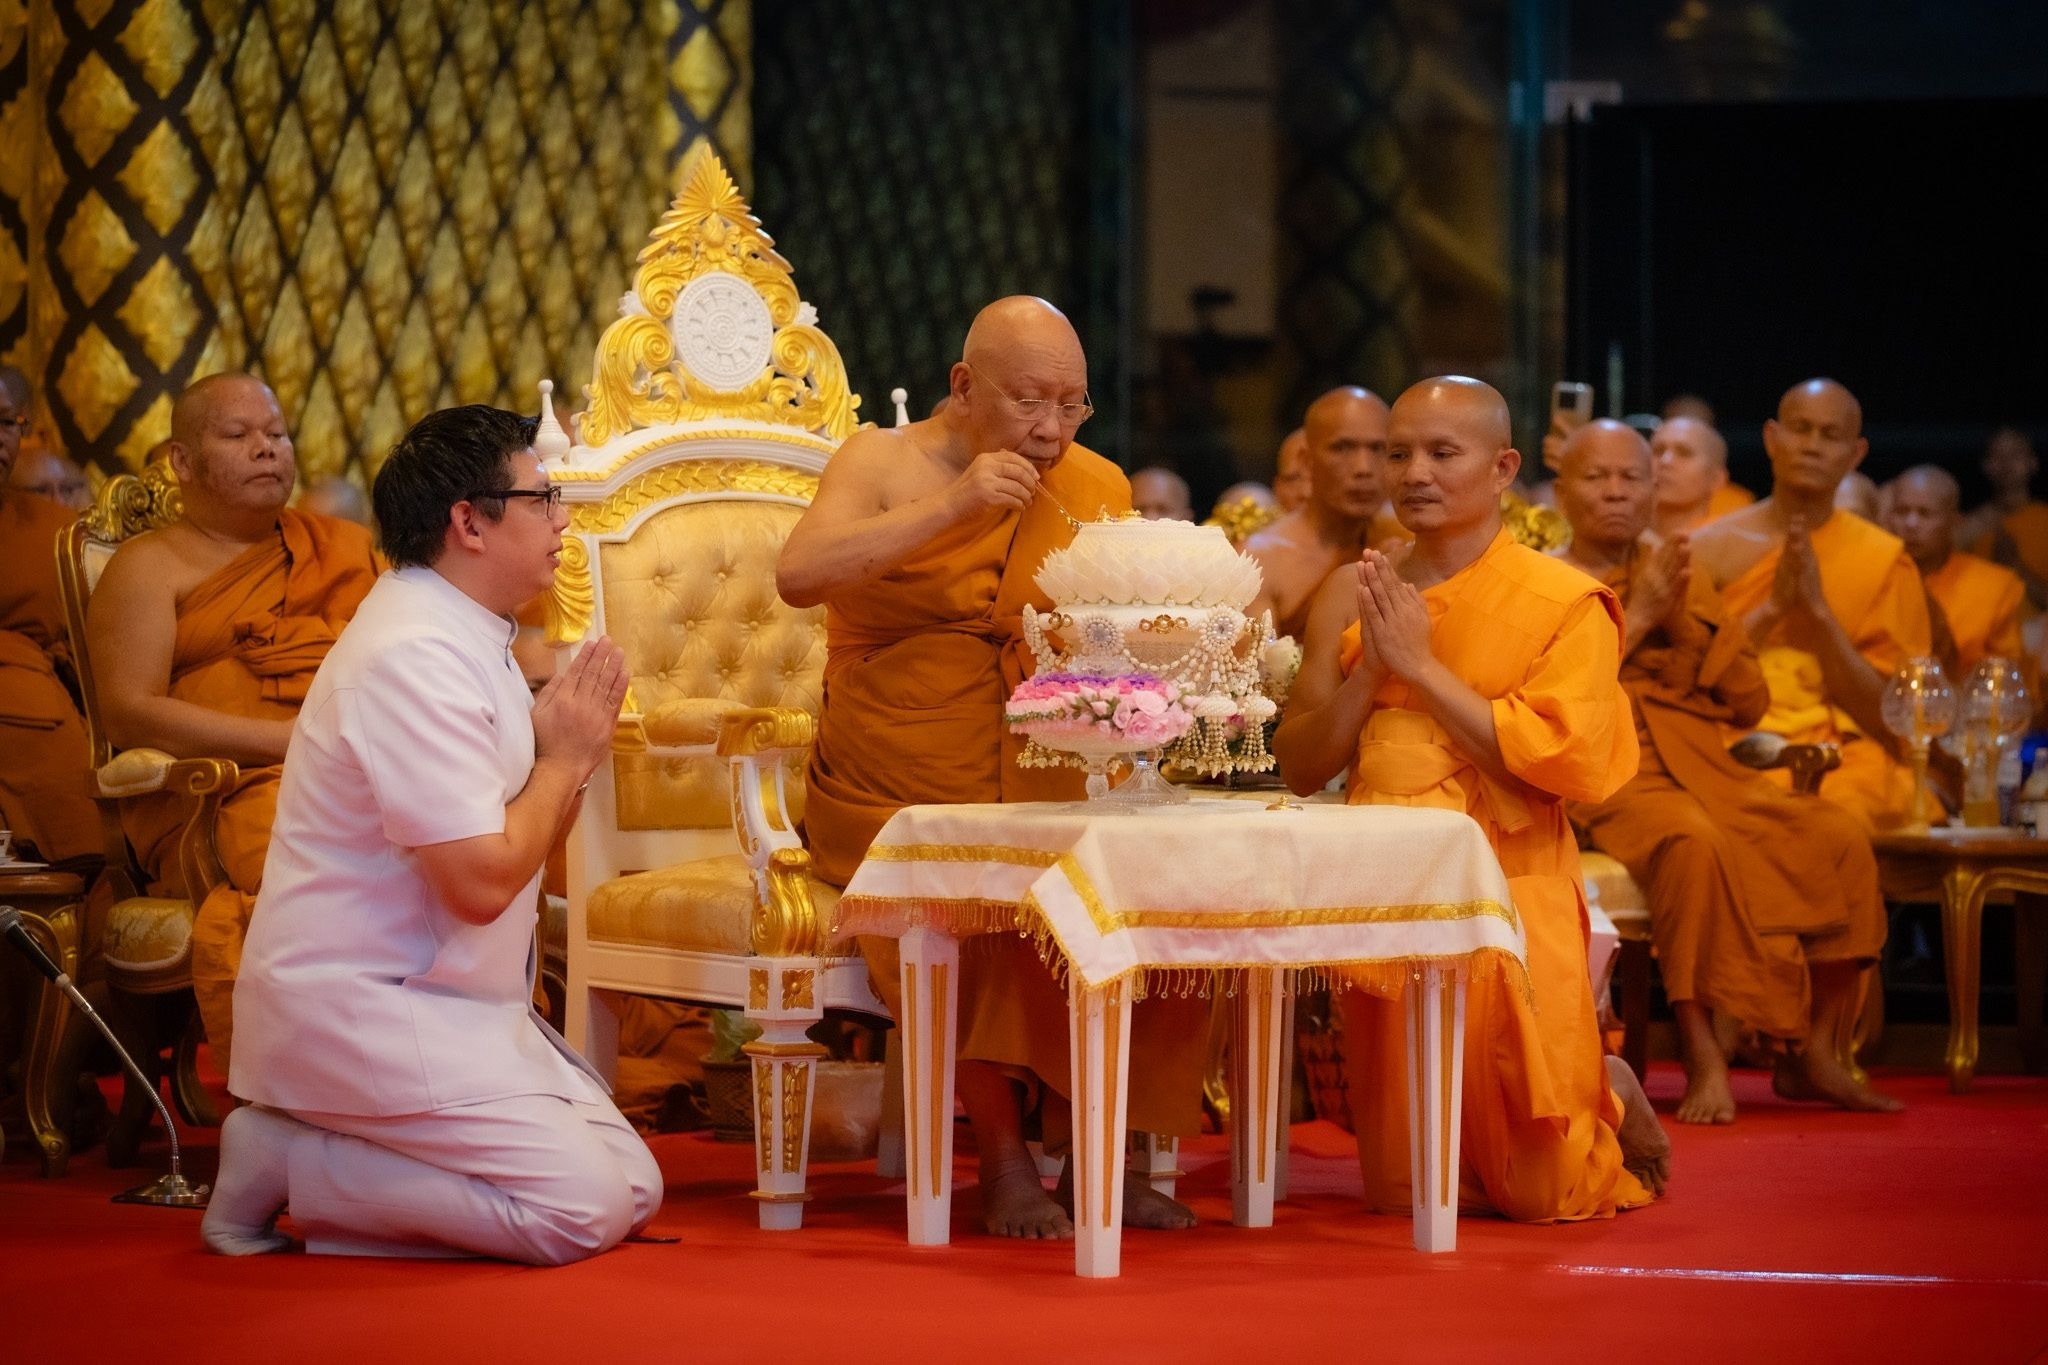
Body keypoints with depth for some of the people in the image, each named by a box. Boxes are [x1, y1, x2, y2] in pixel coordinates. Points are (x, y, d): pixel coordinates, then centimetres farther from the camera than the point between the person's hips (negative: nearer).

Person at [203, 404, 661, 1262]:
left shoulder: (465, 639, 14)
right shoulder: (413, 658, -20)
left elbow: (527, 834, 16)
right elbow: (481, 883, -24)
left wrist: (567, 748, -2)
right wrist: (565, 758, -9)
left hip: (438, 1000, 10)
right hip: (358, 1008, -10)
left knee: (634, 1189, 3)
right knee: (584, 1208, -17)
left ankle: (296, 1143, 5)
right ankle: (283, 1162, -7)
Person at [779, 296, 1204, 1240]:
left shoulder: (1095, 487, 11)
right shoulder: (885, 463, 1)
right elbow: (798, 576, -18)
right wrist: (952, 506, -22)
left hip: (1044, 799, 3)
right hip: (893, 800, -3)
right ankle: (1004, 1163, -21)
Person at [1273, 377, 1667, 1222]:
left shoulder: (1563, 604, -6)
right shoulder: (1354, 597, 7)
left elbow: (1566, 761, -18)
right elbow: (1299, 767, 5)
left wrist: (1424, 667, -15)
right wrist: (1371, 670, -11)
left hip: (1507, 902, -4)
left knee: (1538, 1195, -1)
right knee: (1402, 1190, 8)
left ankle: (1606, 1097, 28)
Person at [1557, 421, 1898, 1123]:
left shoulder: (1682, 580, 22)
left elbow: (1750, 702, 13)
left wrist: (1682, 618, 0)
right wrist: (1636, 617, -7)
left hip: (1709, 774, 5)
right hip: (1605, 779, -5)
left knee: (1841, 839, -19)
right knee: (1694, 841, -38)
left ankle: (1812, 1054, -11)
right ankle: (1702, 1057, -33)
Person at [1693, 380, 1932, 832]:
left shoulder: (1885, 561, 7)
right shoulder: (1710, 546, 9)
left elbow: (1890, 720, 1)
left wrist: (1818, 610, -10)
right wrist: (1771, 608, -10)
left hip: (1841, 764, 0)